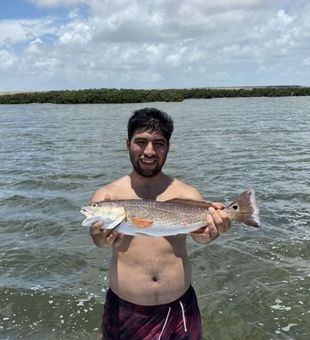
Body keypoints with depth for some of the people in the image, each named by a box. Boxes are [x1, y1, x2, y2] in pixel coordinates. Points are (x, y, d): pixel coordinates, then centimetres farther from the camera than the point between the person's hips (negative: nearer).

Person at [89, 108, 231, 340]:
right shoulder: (107, 195, -6)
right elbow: (98, 233, -23)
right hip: (125, 311, 0)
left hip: (179, 309, 1)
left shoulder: (187, 193, -5)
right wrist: (104, 237, -46)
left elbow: (199, 232, -22)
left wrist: (209, 232, -45)